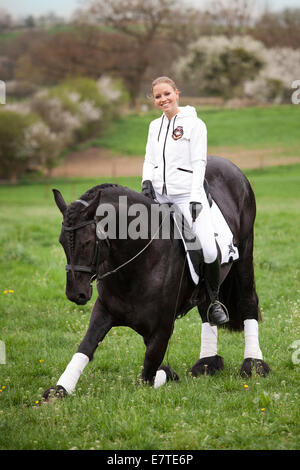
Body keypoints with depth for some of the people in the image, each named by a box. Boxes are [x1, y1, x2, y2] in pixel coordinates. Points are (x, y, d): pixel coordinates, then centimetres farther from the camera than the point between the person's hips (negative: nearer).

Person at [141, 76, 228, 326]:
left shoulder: (194, 124, -3)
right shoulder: (155, 126, 14)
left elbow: (199, 163, -6)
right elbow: (150, 159, 17)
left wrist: (195, 198, -14)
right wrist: (147, 181, -4)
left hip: (186, 193, -5)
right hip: (158, 195, 6)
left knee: (209, 250, -19)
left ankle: (215, 301, 2)